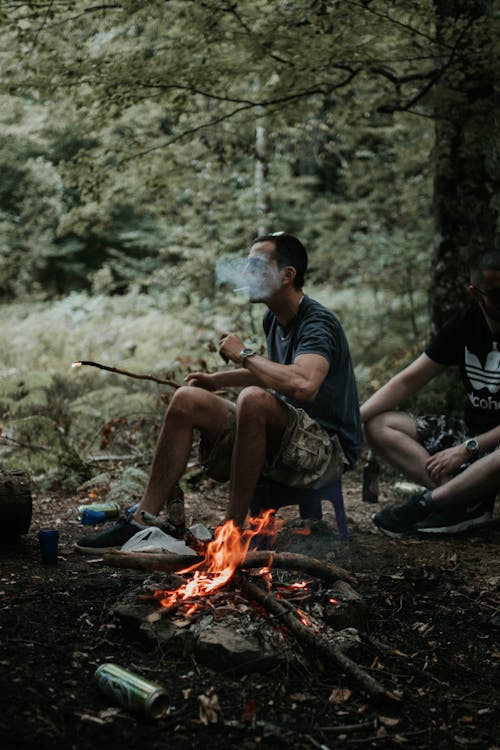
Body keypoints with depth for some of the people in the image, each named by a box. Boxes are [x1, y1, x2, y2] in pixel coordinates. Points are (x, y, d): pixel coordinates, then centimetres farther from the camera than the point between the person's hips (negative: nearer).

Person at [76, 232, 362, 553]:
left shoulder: (317, 323, -17)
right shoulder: (274, 319, 10)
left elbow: (303, 385, -38)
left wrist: (244, 354, -23)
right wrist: (217, 379, 18)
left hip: (327, 448, -9)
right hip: (282, 438, 9)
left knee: (254, 398, -36)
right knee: (187, 400, -3)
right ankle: (145, 519, -6)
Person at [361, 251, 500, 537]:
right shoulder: (465, 325, 2)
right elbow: (408, 381, 3)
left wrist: (468, 449, -22)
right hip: (471, 431, 7)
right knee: (378, 425, -8)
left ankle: (424, 504, -21)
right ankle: (468, 500, -25)